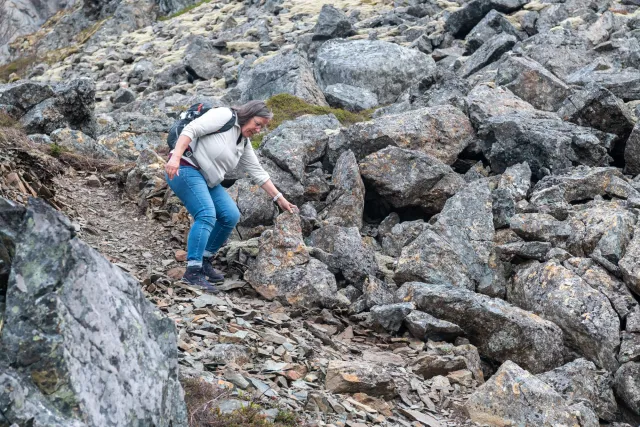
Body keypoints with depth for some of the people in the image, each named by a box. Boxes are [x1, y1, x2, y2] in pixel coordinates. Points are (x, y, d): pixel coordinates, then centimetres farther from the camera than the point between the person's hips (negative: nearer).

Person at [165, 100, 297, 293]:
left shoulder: (244, 143, 15)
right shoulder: (224, 116, -10)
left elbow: (257, 172, 19)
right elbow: (191, 129, -19)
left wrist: (280, 199, 17)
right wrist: (175, 156, -31)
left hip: (207, 180, 9)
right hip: (185, 169, -9)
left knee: (231, 216, 1)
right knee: (207, 215, -23)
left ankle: (205, 261, 13)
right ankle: (192, 272, -26)